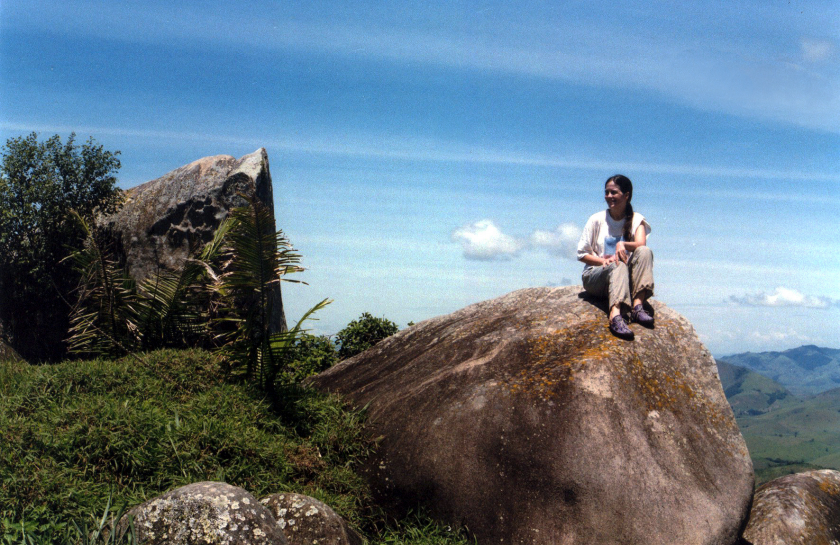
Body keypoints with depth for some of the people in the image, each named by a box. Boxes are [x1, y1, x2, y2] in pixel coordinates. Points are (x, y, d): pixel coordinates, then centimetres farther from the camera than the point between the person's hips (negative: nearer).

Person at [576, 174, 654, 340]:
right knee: (618, 265, -36)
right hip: (595, 276, -2)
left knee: (645, 252, -25)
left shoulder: (636, 220, 8)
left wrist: (623, 245, -34)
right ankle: (615, 316, -62)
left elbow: (641, 243, -13)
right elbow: (582, 253, 2)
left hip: (625, 280, 2)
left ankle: (637, 304, -41)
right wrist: (603, 261, -15)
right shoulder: (596, 220, 4)